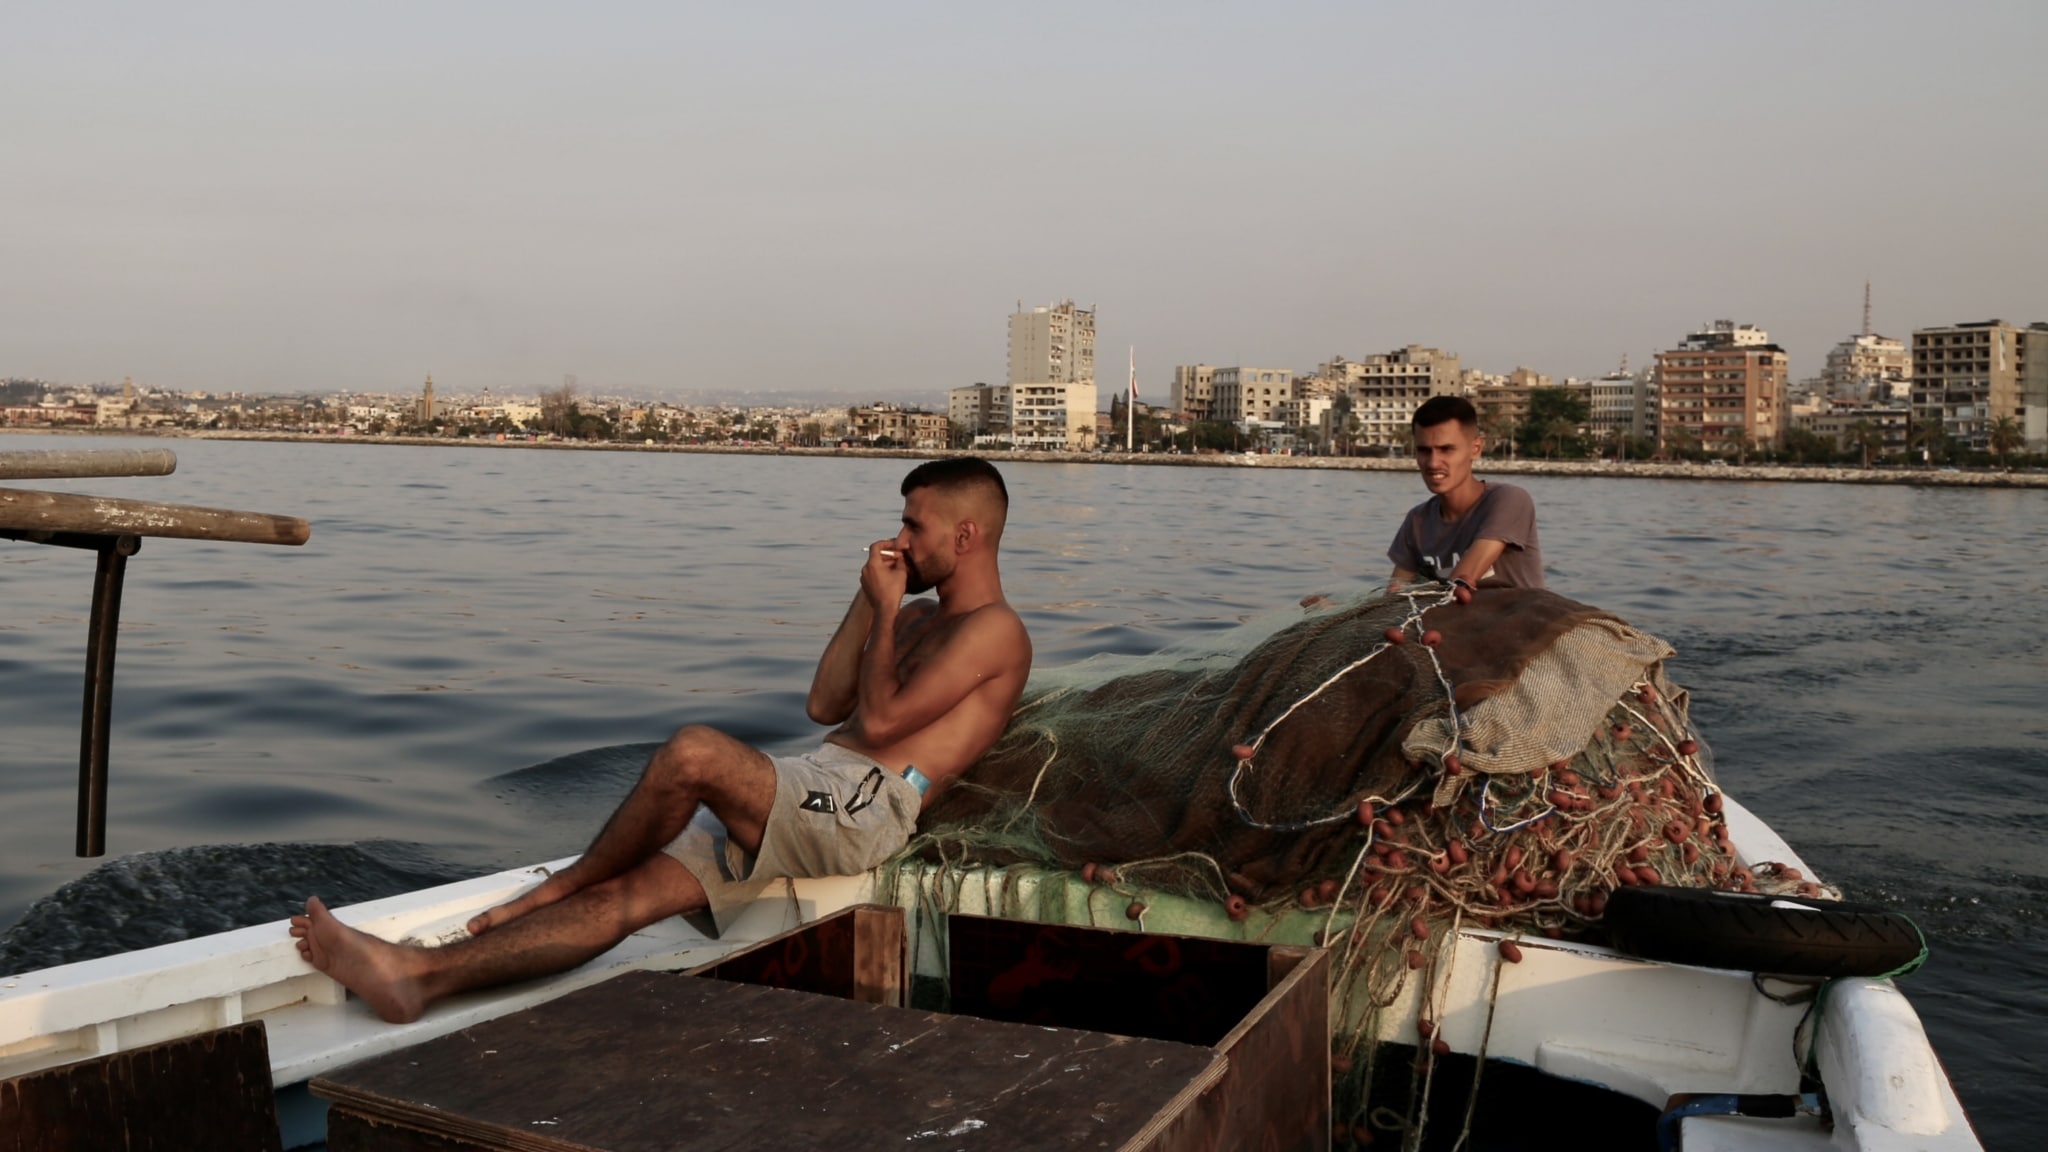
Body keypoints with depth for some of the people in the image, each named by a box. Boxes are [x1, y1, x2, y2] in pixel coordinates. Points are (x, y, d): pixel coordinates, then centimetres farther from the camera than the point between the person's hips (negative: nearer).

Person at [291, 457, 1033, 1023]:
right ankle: (422, 974, -19)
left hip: (866, 805, -8)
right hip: (808, 798, 8)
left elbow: (878, 721, -12)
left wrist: (886, 612, -1)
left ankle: (559, 886, -6)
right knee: (628, 893, -9)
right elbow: (824, 706, 20)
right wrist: (867, 603, 15)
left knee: (694, 751, -29)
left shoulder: (994, 629, -1)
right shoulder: (918, 618, 28)